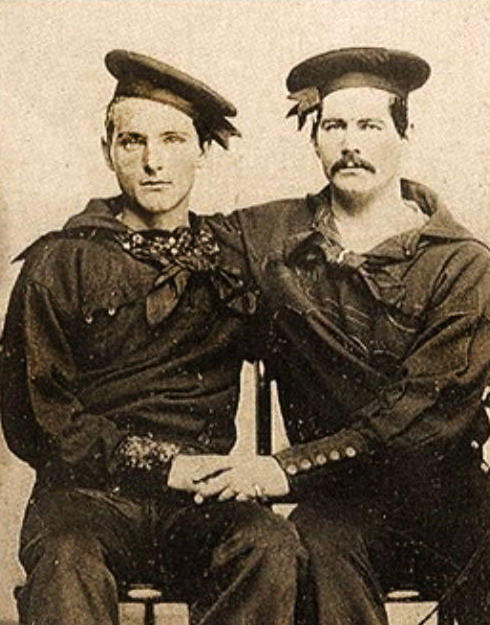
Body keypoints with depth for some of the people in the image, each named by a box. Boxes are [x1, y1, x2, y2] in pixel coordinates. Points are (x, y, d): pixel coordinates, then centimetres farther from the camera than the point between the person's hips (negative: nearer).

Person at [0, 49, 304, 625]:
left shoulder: (232, 259, 16)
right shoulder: (59, 265, 8)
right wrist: (161, 465, -8)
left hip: (200, 500, 2)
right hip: (88, 494, -2)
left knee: (270, 546, -31)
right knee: (66, 565, -37)